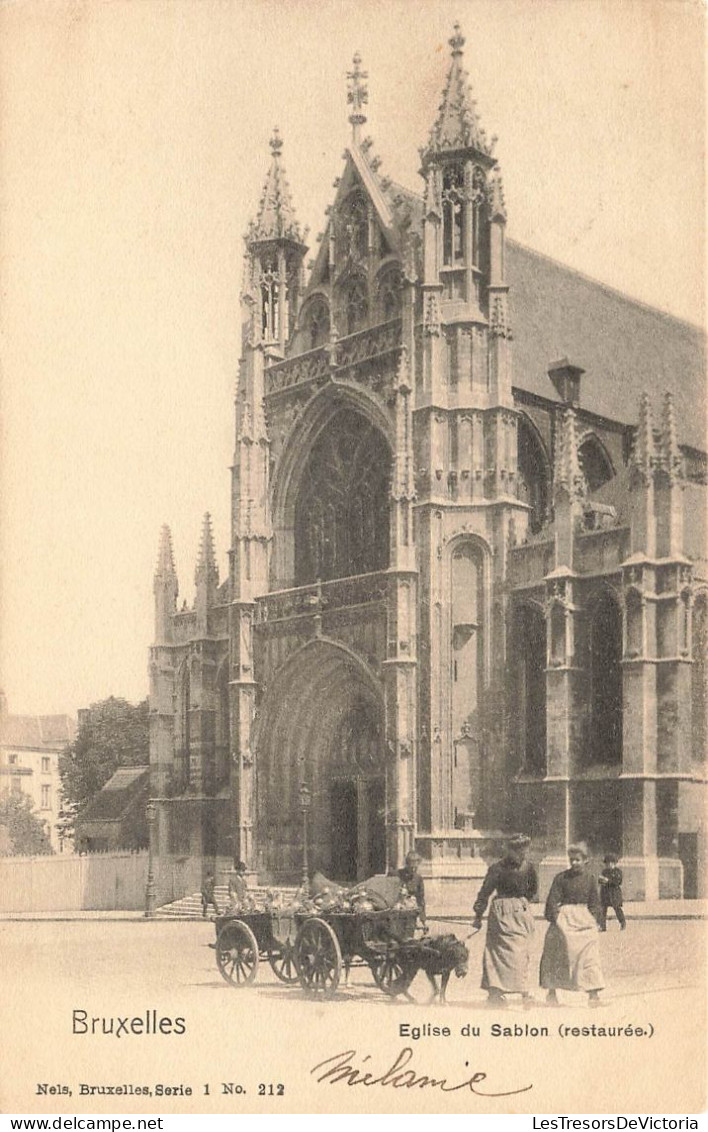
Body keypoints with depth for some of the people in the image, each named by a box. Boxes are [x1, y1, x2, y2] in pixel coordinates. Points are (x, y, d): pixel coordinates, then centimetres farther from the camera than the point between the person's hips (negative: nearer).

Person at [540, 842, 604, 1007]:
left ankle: (594, 993, -4)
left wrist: (593, 920, -1)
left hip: (584, 919, 1)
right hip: (564, 918, -1)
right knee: (556, 956, 4)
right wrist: (554, 918, -12)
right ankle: (552, 991, 15)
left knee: (589, 956, -7)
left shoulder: (590, 878, 4)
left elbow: (595, 903, 10)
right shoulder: (561, 878, -1)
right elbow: (552, 900, -2)